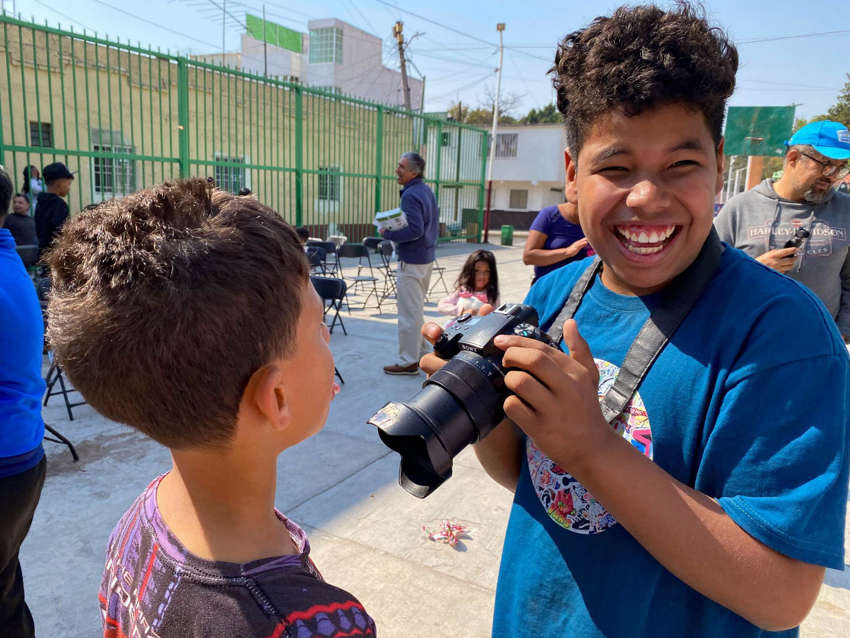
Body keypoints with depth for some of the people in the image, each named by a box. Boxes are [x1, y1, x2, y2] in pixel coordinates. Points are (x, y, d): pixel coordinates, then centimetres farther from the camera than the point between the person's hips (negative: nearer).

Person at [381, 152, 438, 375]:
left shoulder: (411, 195, -18)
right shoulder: (427, 191, 12)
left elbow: (414, 230, -27)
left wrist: (388, 234, -15)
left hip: (412, 260, -10)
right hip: (427, 257, 10)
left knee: (409, 311, -3)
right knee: (417, 308, 21)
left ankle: (409, 361, 4)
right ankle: (421, 351, 31)